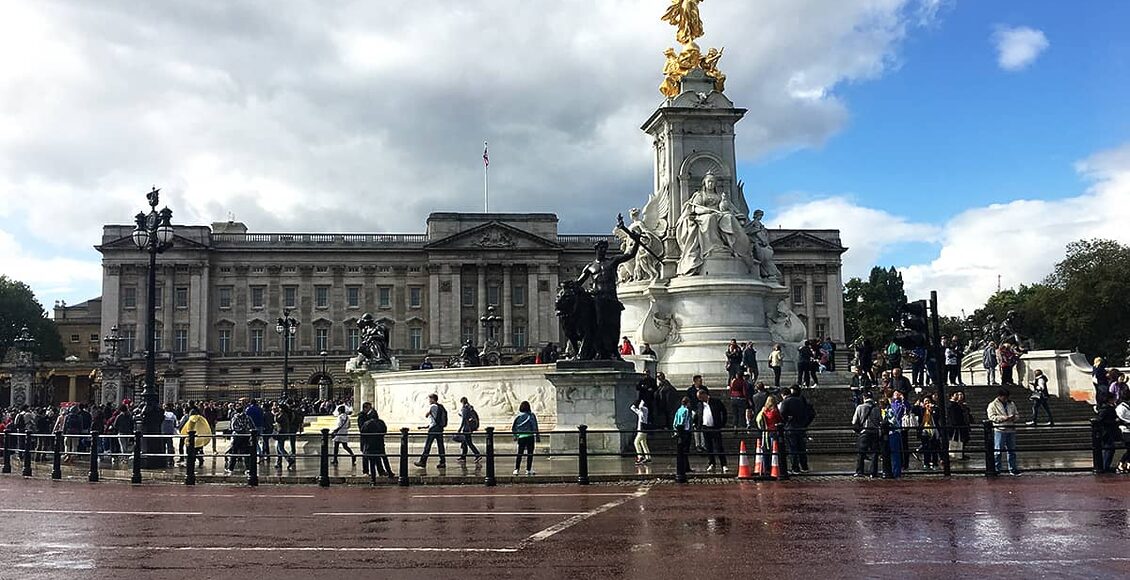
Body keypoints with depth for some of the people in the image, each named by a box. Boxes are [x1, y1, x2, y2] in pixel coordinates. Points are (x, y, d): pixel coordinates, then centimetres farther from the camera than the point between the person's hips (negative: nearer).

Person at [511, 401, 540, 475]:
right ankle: (528, 470, 7)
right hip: (530, 436, -3)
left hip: (521, 437, 3)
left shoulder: (518, 416, 2)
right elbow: (535, 427, -7)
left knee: (519, 454, 8)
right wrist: (537, 436, 1)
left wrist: (515, 436, 21)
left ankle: (516, 469, 0)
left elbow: (513, 428, 8)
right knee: (530, 454, 6)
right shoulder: (531, 416, -7)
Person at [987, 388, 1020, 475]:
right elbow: (992, 417, -10)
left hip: (1011, 430, 5)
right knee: (998, 451, -4)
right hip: (999, 430, -5)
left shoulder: (1011, 404, 17)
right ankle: (997, 469, 2)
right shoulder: (993, 405, -1)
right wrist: (1003, 418, -19)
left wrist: (1014, 417, -6)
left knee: (1012, 451, 10)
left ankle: (1012, 469, 19)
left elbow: (1017, 415, 18)